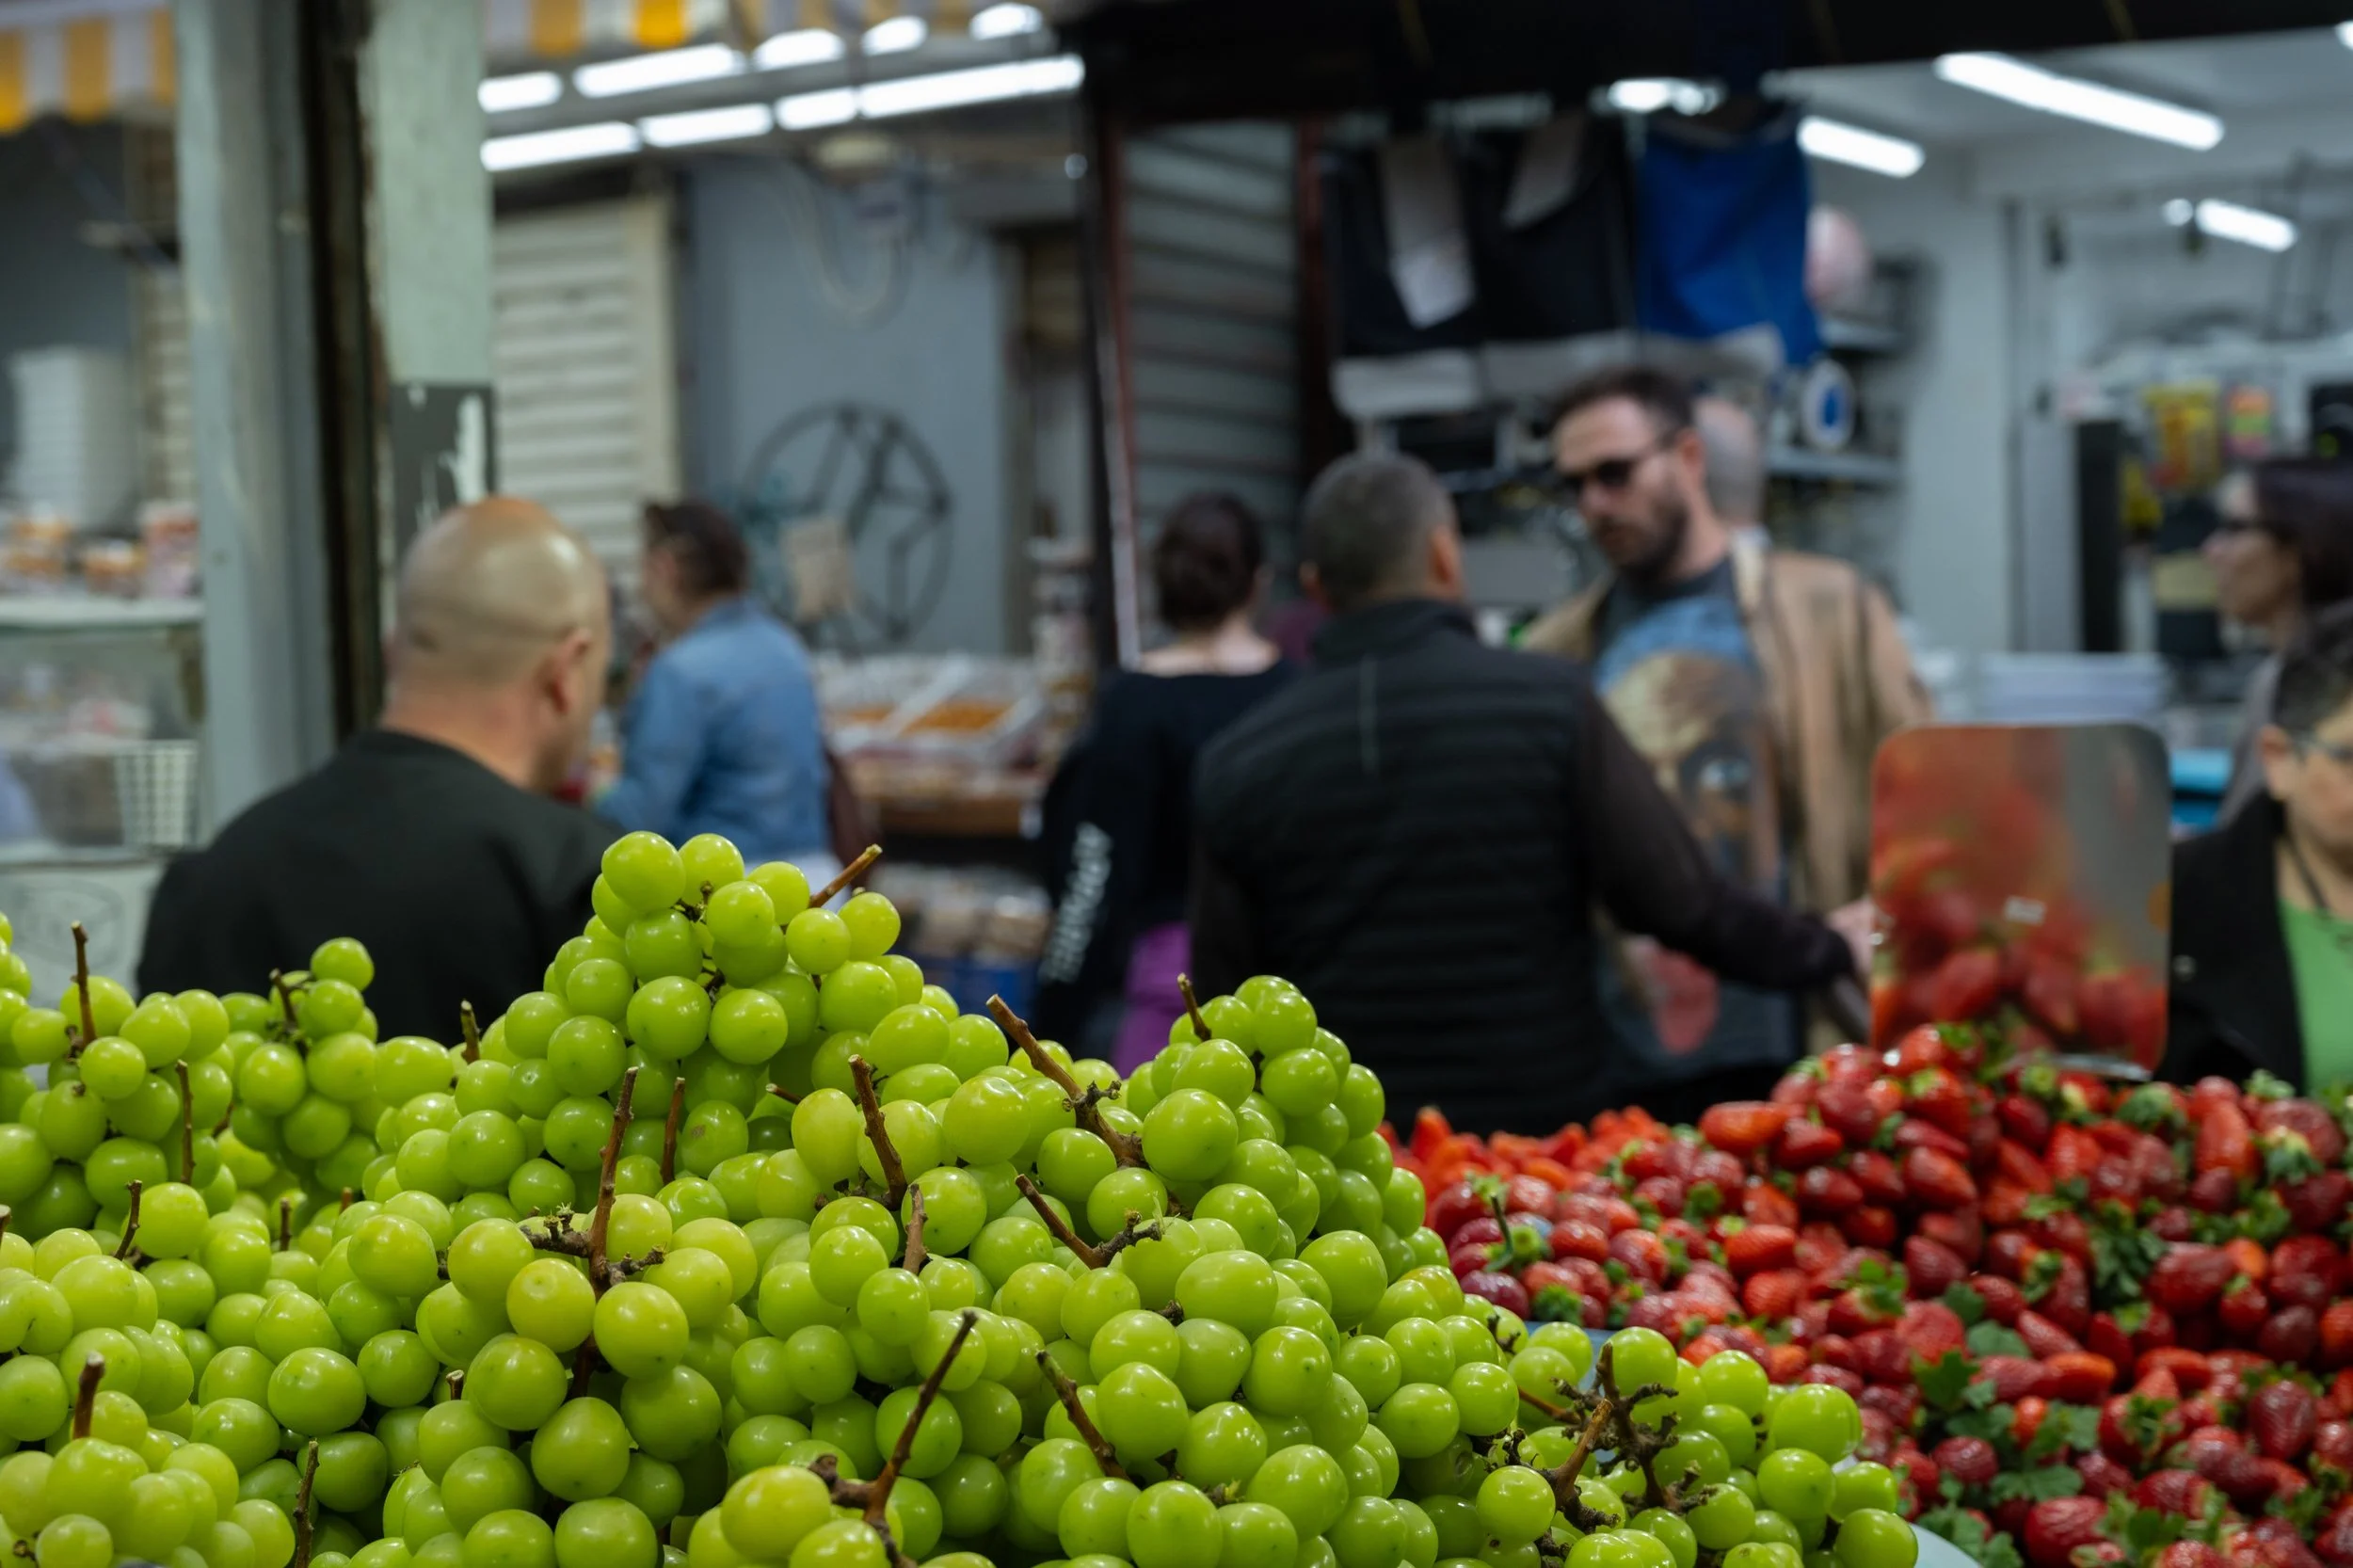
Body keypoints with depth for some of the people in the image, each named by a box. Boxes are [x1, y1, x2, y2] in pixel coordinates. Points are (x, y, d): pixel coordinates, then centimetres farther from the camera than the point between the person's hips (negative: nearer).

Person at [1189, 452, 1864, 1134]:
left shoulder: (1236, 765, -1)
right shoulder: (1550, 703, -8)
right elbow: (1682, 905, -6)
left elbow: (1222, 1011, 4)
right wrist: (1836, 951, 11)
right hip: (1543, 1127, -2)